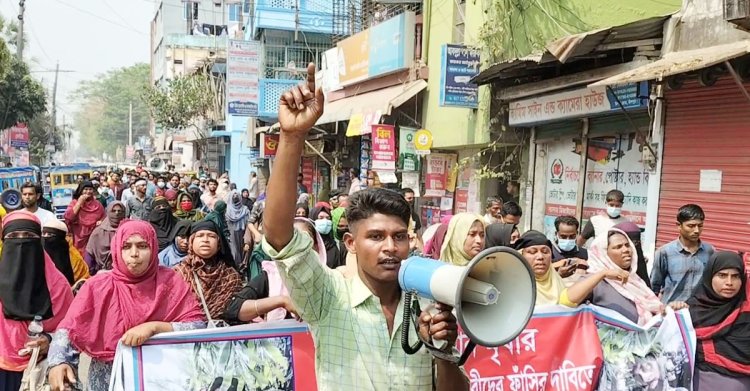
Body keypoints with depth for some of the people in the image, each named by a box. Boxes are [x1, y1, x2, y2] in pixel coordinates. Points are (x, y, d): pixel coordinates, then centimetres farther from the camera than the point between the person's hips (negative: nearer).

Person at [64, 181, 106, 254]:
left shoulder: (97, 204, 9)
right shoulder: (75, 202, 2)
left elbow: (104, 218, 20)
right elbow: (68, 217, -12)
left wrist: (101, 221, -4)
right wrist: (80, 202, -10)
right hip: (80, 239, -2)